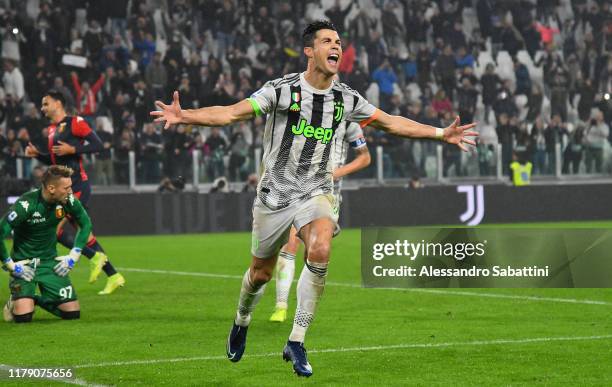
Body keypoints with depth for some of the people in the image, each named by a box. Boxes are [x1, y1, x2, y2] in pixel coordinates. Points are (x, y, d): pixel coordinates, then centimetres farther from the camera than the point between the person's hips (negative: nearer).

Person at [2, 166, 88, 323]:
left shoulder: (68, 201, -11)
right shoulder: (26, 204, -26)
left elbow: (86, 224, 8)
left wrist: (74, 256, 3)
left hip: (50, 261, 5)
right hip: (23, 263, -5)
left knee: (73, 313, -4)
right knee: (24, 316, -21)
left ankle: (37, 300, 22)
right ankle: (15, 302, 15)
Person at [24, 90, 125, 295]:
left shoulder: (74, 123, -10)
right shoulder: (52, 129, 17)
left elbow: (98, 145, -15)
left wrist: (72, 149, -21)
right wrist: (37, 154, 10)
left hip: (77, 186, -9)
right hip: (67, 187, 9)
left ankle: (94, 256, -2)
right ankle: (113, 276, 15)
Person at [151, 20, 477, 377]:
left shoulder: (345, 99, 1)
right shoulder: (282, 90, -11)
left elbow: (392, 123, 12)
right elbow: (229, 113, -16)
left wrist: (442, 133, 8)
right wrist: (183, 116, -32)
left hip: (316, 191, 2)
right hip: (275, 192, -1)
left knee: (321, 250, -28)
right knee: (260, 274, 8)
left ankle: (296, 343, -18)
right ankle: (242, 321, 44)